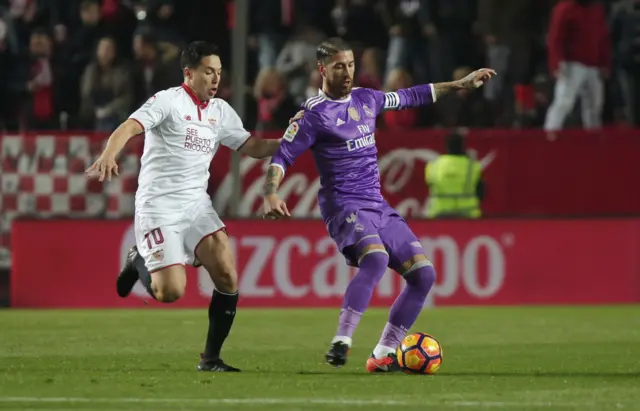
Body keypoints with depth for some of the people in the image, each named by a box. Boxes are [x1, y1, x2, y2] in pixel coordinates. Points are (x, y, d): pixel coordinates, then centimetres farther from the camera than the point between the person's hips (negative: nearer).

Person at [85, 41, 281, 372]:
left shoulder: (220, 111, 12)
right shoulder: (168, 101, -8)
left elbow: (250, 146, 20)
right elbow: (129, 128, -21)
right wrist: (108, 156, -41)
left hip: (196, 204, 6)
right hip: (158, 205, -6)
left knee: (227, 276, -14)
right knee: (170, 292, -15)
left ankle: (211, 358, -2)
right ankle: (140, 262, 20)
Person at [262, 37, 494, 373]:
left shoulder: (365, 99, 13)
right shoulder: (313, 113, -7)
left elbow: (409, 97, 28)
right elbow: (281, 157, -10)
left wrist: (460, 84, 32)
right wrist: (271, 195, -28)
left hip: (378, 207, 8)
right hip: (344, 206, -8)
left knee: (424, 272, -2)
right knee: (376, 257, -36)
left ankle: (383, 355, 3)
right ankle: (341, 342, -34)